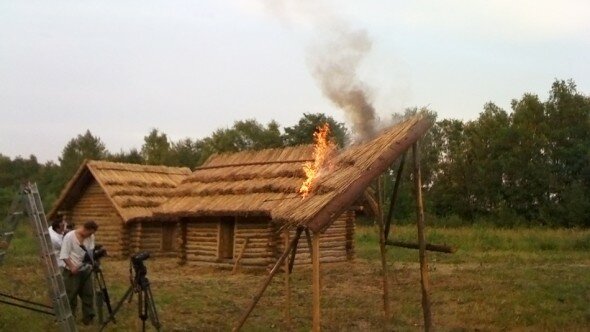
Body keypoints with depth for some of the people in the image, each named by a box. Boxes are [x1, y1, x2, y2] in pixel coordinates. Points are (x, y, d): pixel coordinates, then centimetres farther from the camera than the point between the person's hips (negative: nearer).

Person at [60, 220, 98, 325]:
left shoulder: (90, 237, -1)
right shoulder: (69, 237, -17)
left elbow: (91, 252, 7)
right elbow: (64, 255, -15)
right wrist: (72, 267, -21)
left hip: (86, 270, 5)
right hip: (72, 271, -5)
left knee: (88, 294, 9)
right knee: (71, 296, 3)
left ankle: (88, 317, 20)